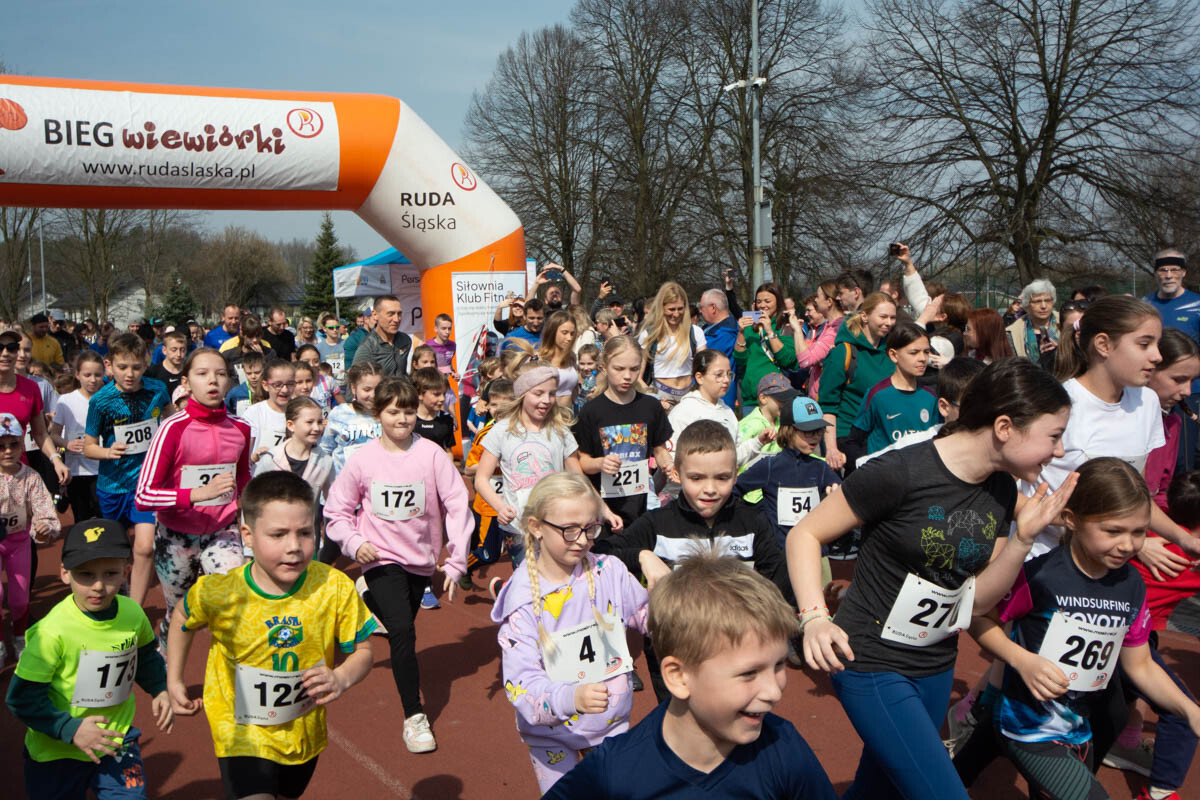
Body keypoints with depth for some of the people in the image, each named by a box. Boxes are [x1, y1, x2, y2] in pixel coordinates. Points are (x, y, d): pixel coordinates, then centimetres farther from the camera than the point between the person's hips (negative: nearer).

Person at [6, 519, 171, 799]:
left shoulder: (133, 613, -10)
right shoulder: (53, 631, -26)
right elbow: (22, 698, -18)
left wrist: (160, 689, -2)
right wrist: (70, 729, -20)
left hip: (118, 740, 3)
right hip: (57, 753, -3)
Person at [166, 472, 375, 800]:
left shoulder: (335, 588, -21)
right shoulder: (218, 592, -22)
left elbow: (362, 651, -9)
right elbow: (183, 620, 3)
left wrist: (342, 678, -28)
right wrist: (174, 682, 3)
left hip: (304, 732, 3)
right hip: (242, 732, -3)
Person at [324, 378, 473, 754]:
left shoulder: (431, 454, -11)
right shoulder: (363, 459, -9)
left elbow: (457, 506, -10)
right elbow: (337, 511, 1)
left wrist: (456, 562, -14)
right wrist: (355, 542, -16)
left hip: (420, 559, 3)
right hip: (382, 557, -2)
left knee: (402, 627, 21)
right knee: (403, 632, -19)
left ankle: (372, 602, 55)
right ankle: (414, 716, -7)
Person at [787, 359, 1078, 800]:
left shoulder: (1002, 491, 0)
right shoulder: (901, 473, -22)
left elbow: (977, 599, 3)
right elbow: (804, 535, -15)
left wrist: (1024, 537, -11)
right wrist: (815, 617, -28)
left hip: (937, 667, 7)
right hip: (872, 664, -7)